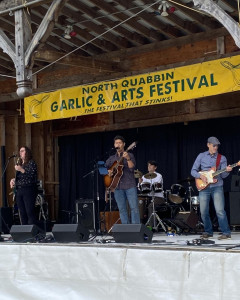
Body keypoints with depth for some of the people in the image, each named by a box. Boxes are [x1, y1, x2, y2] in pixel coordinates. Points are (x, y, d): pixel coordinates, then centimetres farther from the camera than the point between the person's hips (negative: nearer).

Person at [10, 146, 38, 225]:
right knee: (22, 214, 7)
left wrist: (21, 170, -17)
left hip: (29, 190, -7)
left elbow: (32, 175, -15)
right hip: (19, 190, 7)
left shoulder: (31, 163, -2)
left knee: (30, 213, -11)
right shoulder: (19, 163, 19)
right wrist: (13, 180, 5)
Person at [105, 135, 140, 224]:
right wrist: (108, 172, -1)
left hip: (130, 185, -4)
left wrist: (128, 159, -24)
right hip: (117, 187, 4)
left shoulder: (130, 155, 5)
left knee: (134, 208, -10)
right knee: (122, 209, 3)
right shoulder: (111, 158, 16)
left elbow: (132, 168, -9)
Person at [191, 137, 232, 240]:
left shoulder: (222, 158, 7)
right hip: (204, 187, 2)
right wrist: (200, 176, -11)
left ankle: (226, 232, -8)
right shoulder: (201, 156, 7)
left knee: (220, 210, -12)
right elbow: (193, 171, 7)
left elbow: (223, 175, 2)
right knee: (203, 212, 2)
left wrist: (227, 171, -20)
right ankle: (208, 231, 18)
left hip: (217, 186, -1)